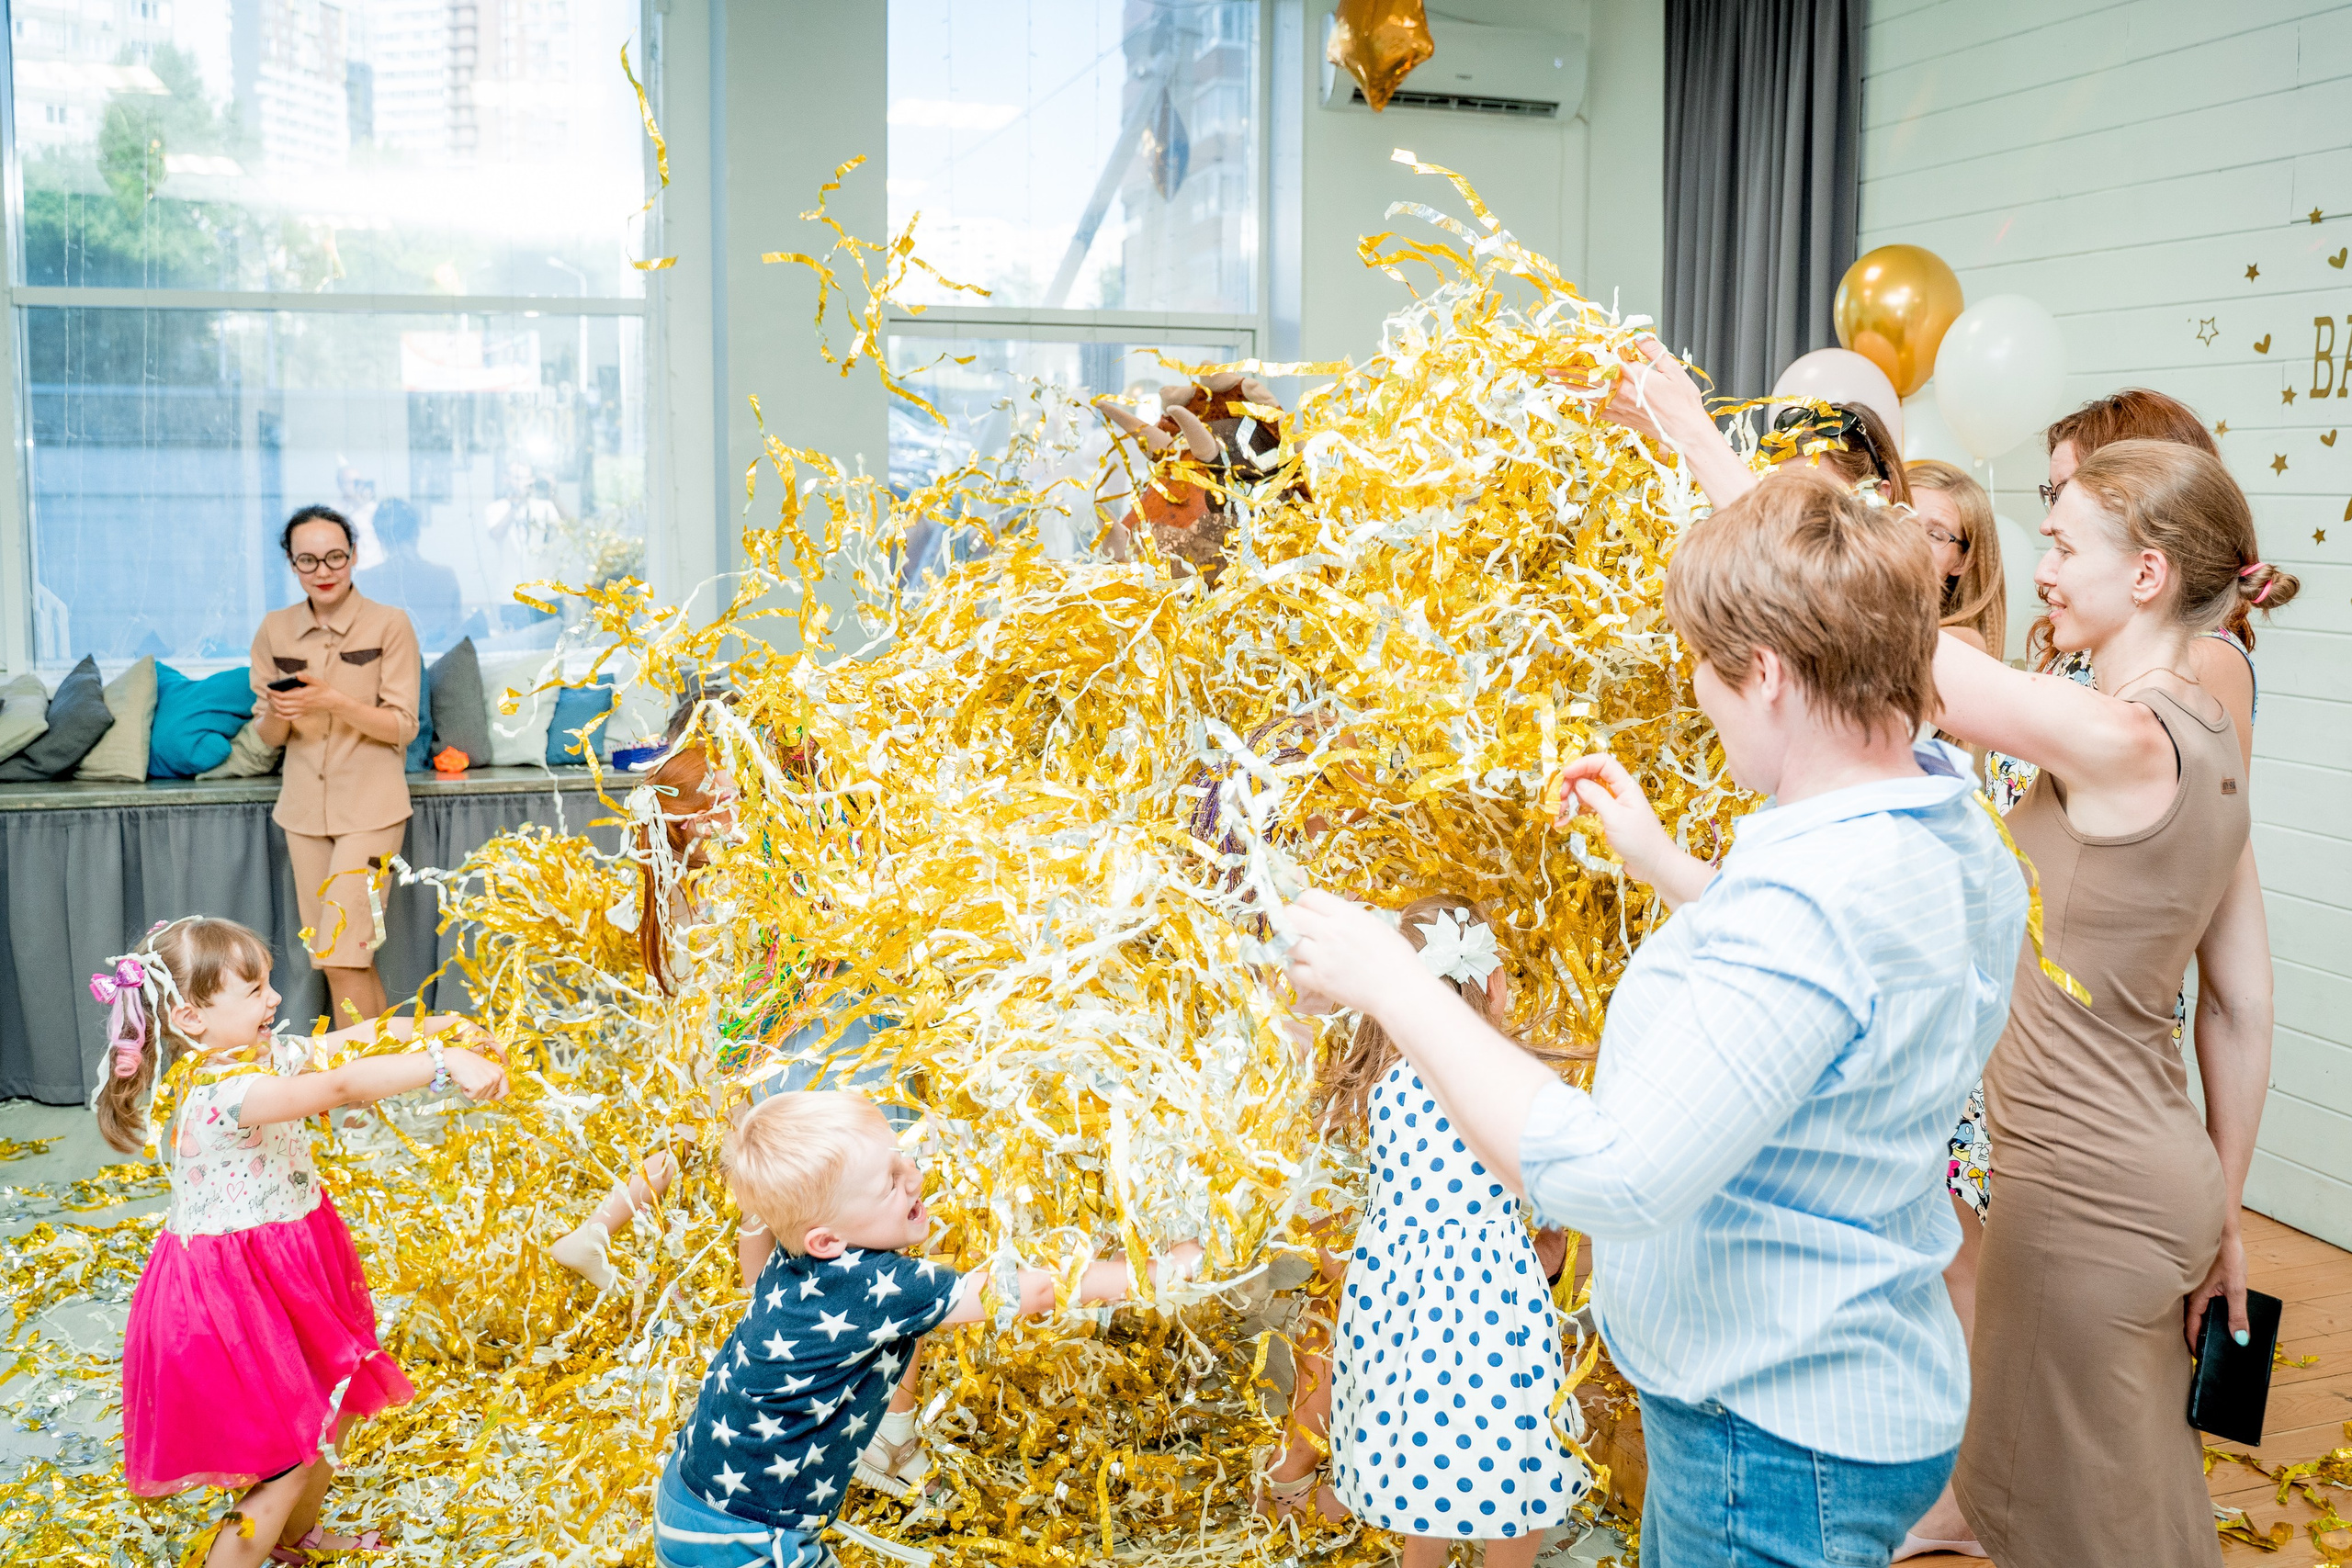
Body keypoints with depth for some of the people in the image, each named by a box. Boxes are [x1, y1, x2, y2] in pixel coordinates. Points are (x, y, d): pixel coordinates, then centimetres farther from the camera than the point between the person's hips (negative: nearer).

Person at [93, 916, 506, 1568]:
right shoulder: (222, 1093, -31)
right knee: (291, 1456, 0)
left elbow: (344, 1041, 5)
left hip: (289, 1277, 10)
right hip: (236, 1294, -10)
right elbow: (342, 1086, -43)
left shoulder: (259, 1057, -2)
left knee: (326, 1422, 26)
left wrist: (433, 1027, -9)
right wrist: (445, 1066, -49)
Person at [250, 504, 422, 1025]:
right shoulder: (275, 630, 6)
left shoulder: (389, 625, -6)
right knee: (353, 960, 6)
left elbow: (402, 726, -9)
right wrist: (278, 713, -14)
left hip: (370, 807, -4)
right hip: (305, 807, 4)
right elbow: (268, 736, 9)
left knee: (342, 953, -12)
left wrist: (331, 700, -23)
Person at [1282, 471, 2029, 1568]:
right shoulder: (1952, 835, -1)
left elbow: (1606, 1180, -37)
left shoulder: (1807, 906, -34)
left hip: (1775, 1447, -9)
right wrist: (1663, 865, 15)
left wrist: (1390, 980, -29)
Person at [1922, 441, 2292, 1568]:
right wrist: (2221, 1213, 18)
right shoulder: (2209, 746, 5)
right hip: (2153, 1174, 9)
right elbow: (2242, 1007, 9)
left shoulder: (2116, 741, -23)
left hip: (2085, 1182, -9)